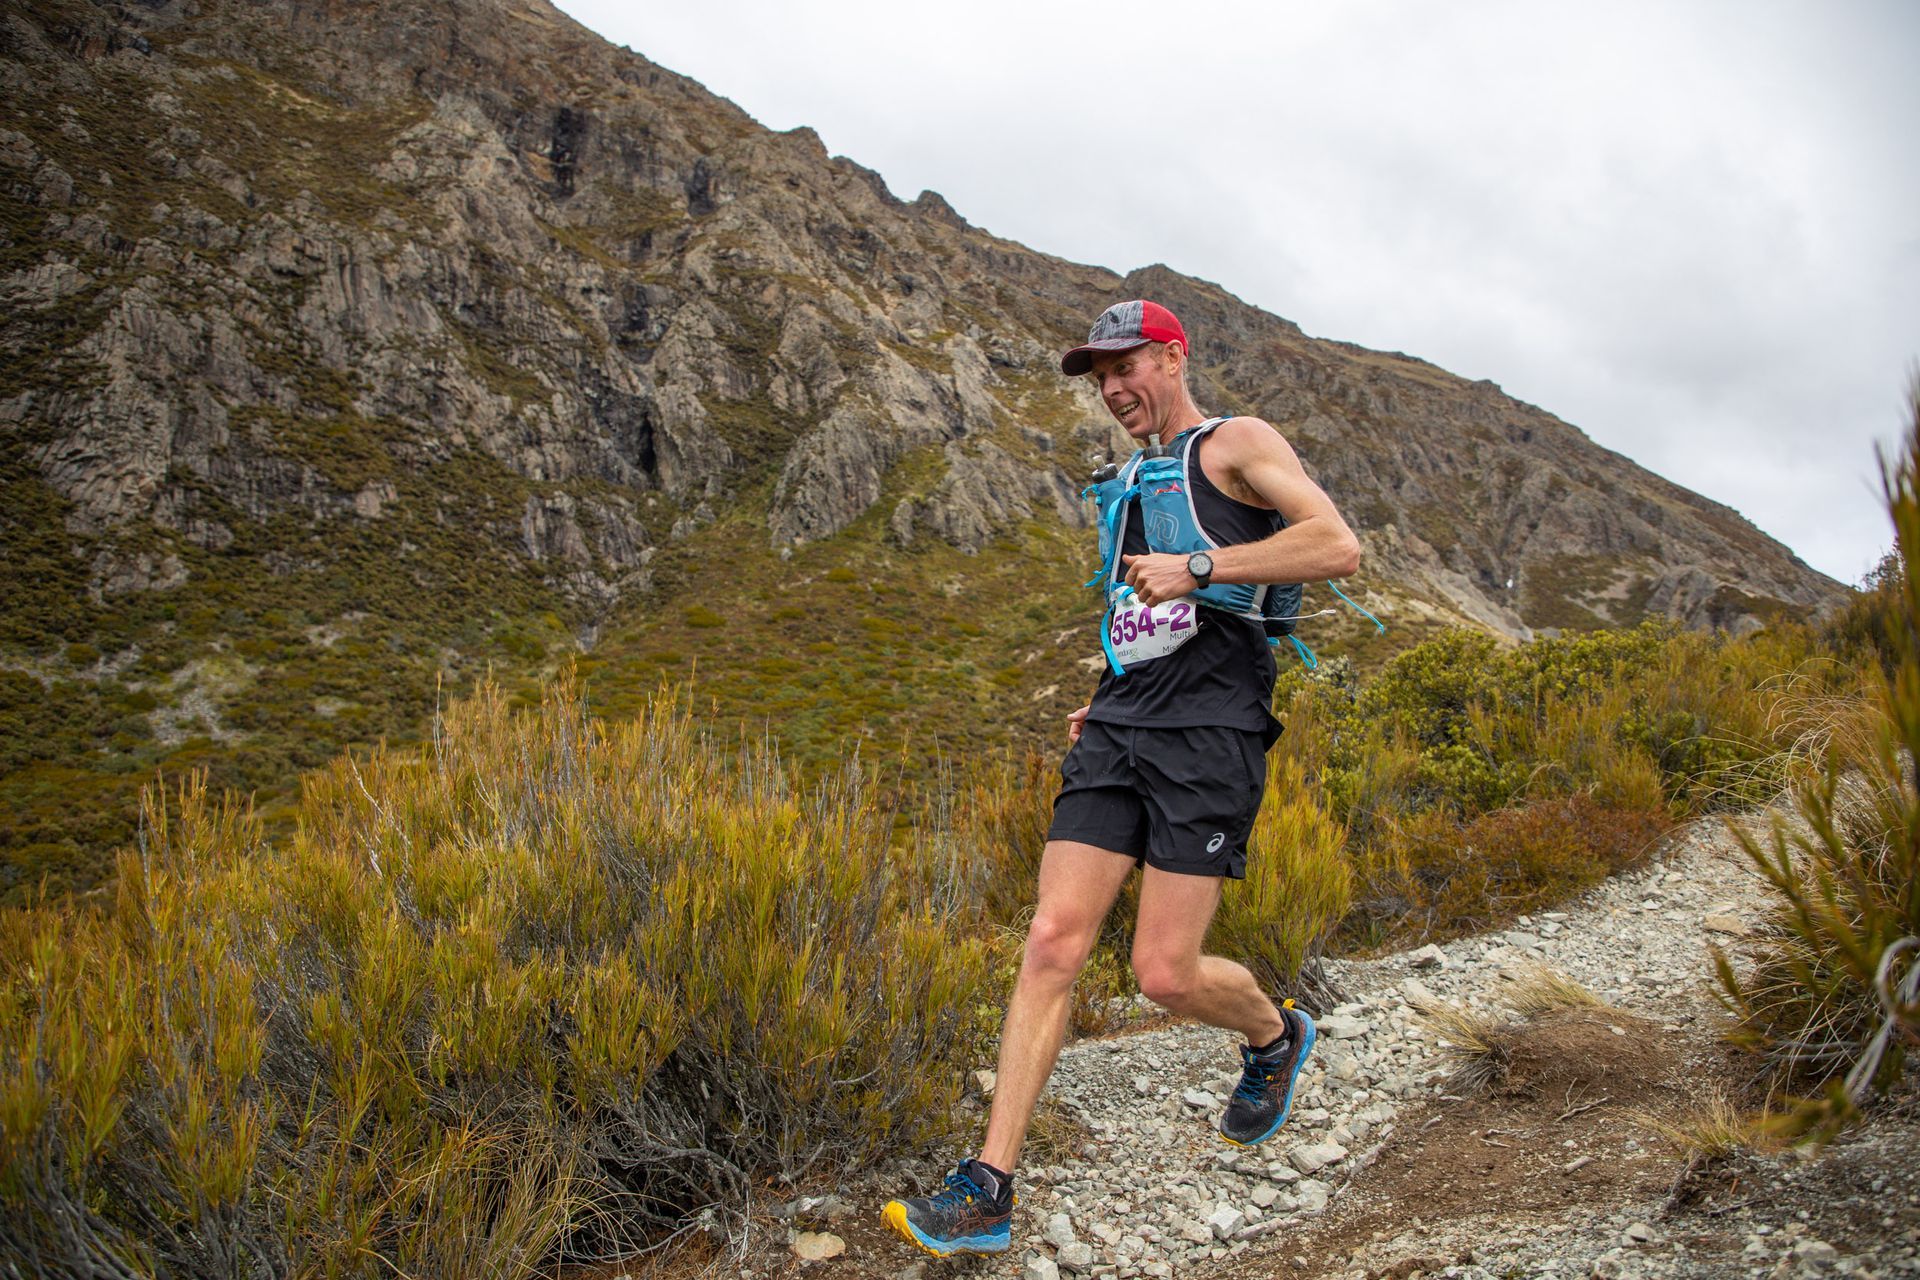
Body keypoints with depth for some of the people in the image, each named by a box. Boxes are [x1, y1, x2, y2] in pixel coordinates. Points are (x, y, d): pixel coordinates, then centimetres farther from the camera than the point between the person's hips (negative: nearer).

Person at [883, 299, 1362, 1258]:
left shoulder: (1237, 445, 1)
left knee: (1166, 974, -7)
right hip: (1117, 731, 7)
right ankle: (987, 1192, -4)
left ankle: (1275, 1037, 29)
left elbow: (1337, 546, -14)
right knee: (1053, 942, -5)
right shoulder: (1133, 483, 24)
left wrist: (1198, 567, -18)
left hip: (1208, 738, -6)